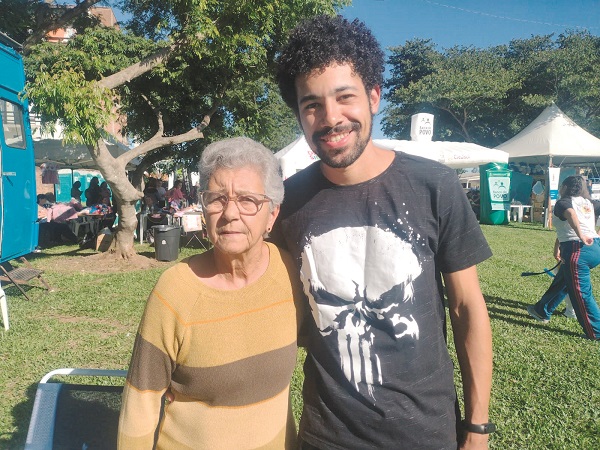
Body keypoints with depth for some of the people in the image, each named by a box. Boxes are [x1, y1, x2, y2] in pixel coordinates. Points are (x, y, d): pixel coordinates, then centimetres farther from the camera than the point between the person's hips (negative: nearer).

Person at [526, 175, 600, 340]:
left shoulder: (563, 202, -1)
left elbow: (571, 214, -24)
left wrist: (581, 236, -34)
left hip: (577, 250, -8)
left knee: (581, 293, 2)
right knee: (562, 280, 24)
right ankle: (542, 311, 38)